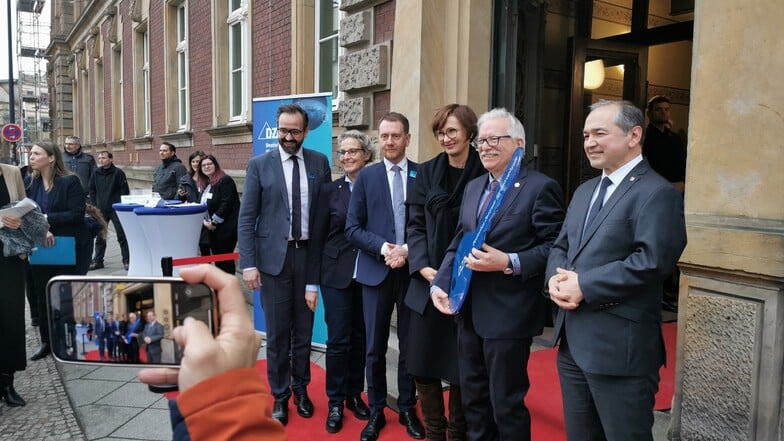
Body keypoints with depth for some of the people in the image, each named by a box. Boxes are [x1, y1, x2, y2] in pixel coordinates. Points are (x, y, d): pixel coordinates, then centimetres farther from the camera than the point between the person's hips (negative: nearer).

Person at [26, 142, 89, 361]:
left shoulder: (70, 181, -10)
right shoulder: (31, 182, 6)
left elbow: (77, 213, -15)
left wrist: (46, 219, -21)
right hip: (40, 248, 5)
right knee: (43, 295, 11)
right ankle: (47, 341, 23)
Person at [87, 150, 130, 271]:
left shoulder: (118, 173, -3)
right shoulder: (96, 174, 9)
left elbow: (125, 191, -4)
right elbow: (91, 191, 14)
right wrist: (93, 205, 4)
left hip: (116, 210, -4)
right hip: (100, 210, 4)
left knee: (122, 235, -2)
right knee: (100, 237, 9)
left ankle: (126, 260, 5)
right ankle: (97, 260, 17)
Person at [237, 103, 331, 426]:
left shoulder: (320, 163, 4)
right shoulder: (259, 165, -2)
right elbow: (246, 218, -4)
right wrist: (248, 263, -10)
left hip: (308, 255, 2)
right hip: (273, 256, -1)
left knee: (304, 329, 13)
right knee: (277, 332, 7)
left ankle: (300, 389, 32)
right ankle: (280, 395, 25)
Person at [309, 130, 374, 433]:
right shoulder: (330, 191, 0)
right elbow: (317, 239, 1)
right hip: (336, 275, -1)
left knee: (360, 338, 11)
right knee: (338, 340, 1)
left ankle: (355, 394, 28)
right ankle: (335, 402, 17)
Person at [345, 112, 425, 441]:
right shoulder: (366, 176, 4)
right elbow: (352, 228, 0)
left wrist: (409, 250, -15)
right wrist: (383, 248, -14)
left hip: (412, 271, 0)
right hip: (376, 271, 1)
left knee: (411, 345, 11)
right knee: (374, 347, 9)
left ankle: (407, 409, 28)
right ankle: (376, 411, 25)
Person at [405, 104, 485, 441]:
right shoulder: (427, 172, 6)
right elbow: (415, 225, 4)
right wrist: (423, 266, -11)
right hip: (428, 282, 2)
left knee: (461, 367, 8)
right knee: (422, 365, 6)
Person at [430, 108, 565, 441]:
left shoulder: (540, 187, -10)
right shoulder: (473, 187, 13)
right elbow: (458, 243, 12)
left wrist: (509, 263, -24)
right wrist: (439, 283, 0)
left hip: (509, 313, -7)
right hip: (469, 310, 7)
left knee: (506, 402, 8)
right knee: (473, 397, 20)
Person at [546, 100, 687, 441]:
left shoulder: (657, 193, -12)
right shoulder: (584, 191, 16)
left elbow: (651, 262, -23)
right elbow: (560, 246, 16)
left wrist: (584, 285, -19)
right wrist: (555, 278, -5)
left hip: (621, 347, -8)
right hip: (572, 341, 8)